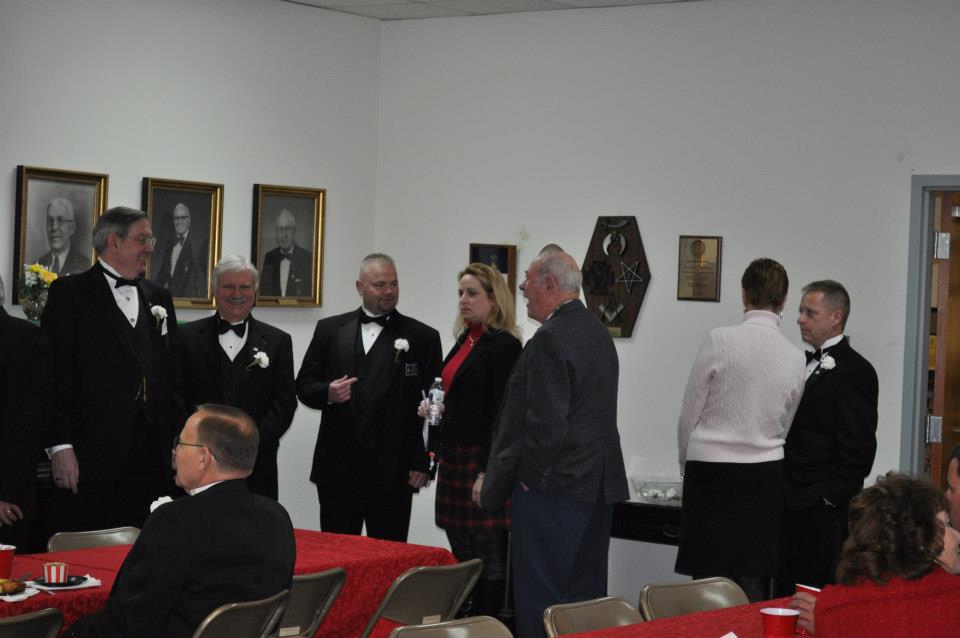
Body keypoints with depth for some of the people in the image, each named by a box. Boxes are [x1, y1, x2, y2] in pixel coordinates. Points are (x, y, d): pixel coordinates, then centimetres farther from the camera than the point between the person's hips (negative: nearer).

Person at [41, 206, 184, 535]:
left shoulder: (159, 298, 18)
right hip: (90, 458, -5)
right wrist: (61, 446, -13)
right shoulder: (69, 293, 1)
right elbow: (55, 376, -6)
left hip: (151, 459, 5)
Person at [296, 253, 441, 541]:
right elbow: (304, 385, 12)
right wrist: (327, 393, -11)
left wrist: (423, 463, -5)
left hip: (393, 473, -2)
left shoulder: (423, 337, 4)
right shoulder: (329, 329, 11)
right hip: (337, 468, 2)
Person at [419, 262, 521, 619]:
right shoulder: (465, 340, 15)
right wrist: (433, 408, 5)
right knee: (463, 555, 13)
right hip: (455, 459, 9)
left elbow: (502, 413, -16)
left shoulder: (504, 345, -12)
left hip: (481, 462, -9)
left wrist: (487, 473, -20)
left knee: (487, 556, -3)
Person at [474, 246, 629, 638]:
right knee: (587, 595, 14)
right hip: (599, 487, 10)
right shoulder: (599, 333, 14)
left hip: (553, 489, -9)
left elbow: (546, 426, -21)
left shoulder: (550, 340, -16)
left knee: (540, 605, -5)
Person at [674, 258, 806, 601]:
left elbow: (689, 416, -2)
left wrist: (686, 464, 12)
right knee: (754, 583, 6)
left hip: (710, 470, -3)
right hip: (765, 476, 3)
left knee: (709, 577, 0)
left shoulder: (719, 340, -8)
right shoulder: (795, 358, 2)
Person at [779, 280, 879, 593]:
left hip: (825, 509, -8)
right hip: (794, 506, 8)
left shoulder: (855, 371, -9)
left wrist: (829, 498, -16)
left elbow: (857, 451, -14)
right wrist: (785, 494, 12)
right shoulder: (808, 364, 18)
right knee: (787, 594, 9)